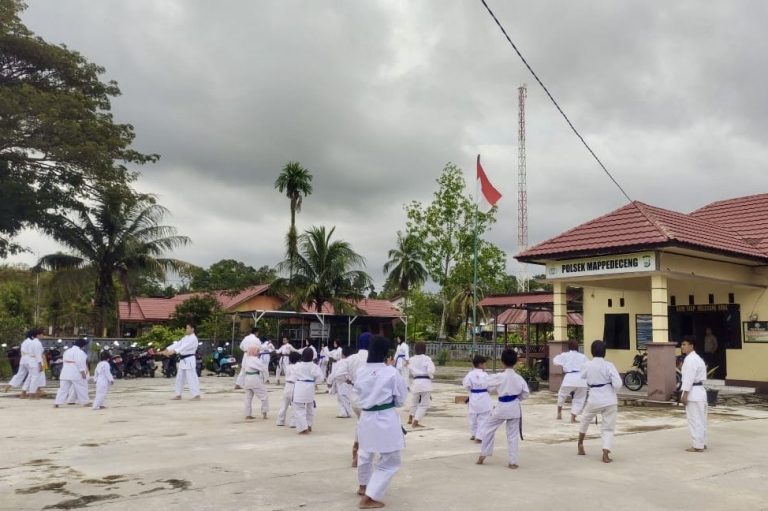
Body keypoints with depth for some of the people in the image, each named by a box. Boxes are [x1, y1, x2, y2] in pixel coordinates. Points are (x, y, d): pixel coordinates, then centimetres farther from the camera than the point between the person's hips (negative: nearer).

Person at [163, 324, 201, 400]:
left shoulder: (193, 339, -15)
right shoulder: (185, 338, 16)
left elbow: (185, 347, -27)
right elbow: (177, 344, 9)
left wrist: (174, 351, -37)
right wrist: (167, 350, -3)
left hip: (189, 360, -10)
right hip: (183, 360, 10)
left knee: (191, 378, -12)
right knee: (179, 377, 15)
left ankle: (197, 395, -9)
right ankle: (178, 395, 24)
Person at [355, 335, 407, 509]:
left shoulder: (360, 372, -2)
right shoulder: (391, 372, -13)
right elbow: (401, 399, -3)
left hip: (366, 417, 6)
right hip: (386, 419, -5)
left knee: (365, 453, 28)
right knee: (390, 461, 8)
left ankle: (363, 486, 50)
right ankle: (368, 498, 4)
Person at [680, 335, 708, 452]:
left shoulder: (690, 359, -17)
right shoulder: (697, 358, 16)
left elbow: (689, 378, -22)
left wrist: (685, 395, -20)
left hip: (693, 392, -11)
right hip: (699, 391, 11)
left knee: (694, 419, -5)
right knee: (700, 419, 16)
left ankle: (698, 446, -1)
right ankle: (701, 443, 24)